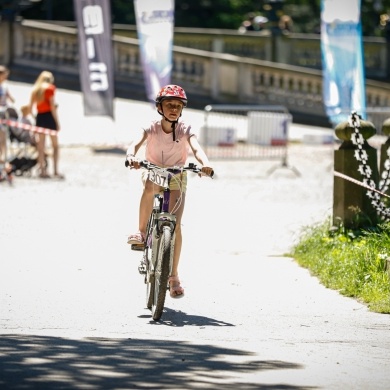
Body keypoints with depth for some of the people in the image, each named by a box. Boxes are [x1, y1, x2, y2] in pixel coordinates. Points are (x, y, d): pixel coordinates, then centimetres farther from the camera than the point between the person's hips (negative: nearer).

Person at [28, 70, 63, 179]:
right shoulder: (50, 88, -5)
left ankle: (42, 171, 8)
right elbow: (52, 106, -12)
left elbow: (30, 107, 7)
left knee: (41, 146, 9)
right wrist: (57, 122, -10)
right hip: (49, 116, -5)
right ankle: (56, 171, -9)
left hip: (39, 117, 5)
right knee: (55, 145, 0)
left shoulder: (35, 89, 11)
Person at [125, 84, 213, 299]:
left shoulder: (185, 130, -14)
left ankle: (173, 277, -4)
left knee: (175, 225, -12)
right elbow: (135, 144, -30)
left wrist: (205, 164, -54)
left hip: (176, 179, 0)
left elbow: (196, 148, -32)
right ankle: (142, 231, -23)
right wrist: (131, 157, -54)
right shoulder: (151, 128, -14)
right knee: (150, 186, -39)